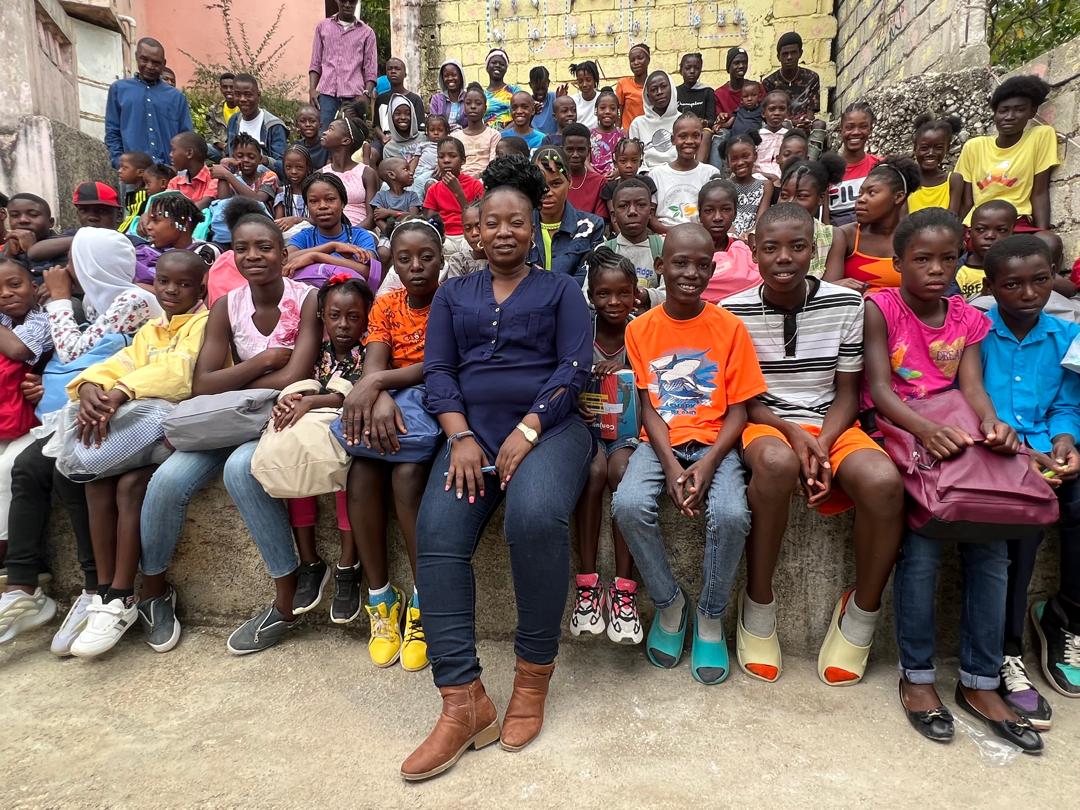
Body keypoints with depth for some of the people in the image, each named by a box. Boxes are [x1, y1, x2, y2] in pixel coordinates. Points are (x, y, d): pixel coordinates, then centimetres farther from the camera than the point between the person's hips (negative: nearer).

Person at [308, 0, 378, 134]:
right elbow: (315, 64, 14)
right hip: (326, 92, 1)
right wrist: (312, 89, 0)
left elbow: (370, 70, 7)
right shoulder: (322, 26, 15)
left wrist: (366, 94, -9)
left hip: (353, 95, -1)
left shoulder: (366, 32, 11)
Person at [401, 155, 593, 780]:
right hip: (473, 430, 3)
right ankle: (464, 704, -19)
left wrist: (526, 430, -15)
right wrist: (461, 437, -9)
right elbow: (437, 370, 9)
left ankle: (535, 673, -13)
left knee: (537, 517, -34)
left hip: (548, 427, -2)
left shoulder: (561, 290, 15)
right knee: (437, 536, -24)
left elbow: (574, 368, 0)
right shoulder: (454, 294, 22)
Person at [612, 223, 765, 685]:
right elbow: (648, 407, 0)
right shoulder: (640, 329, 2)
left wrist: (708, 464, -17)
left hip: (713, 441, -1)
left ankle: (710, 616, 0)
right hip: (661, 442, 1)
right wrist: (671, 465, -15)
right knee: (628, 505, -28)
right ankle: (669, 602, 0)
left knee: (731, 515, -29)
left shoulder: (729, 327, -1)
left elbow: (738, 409, -1)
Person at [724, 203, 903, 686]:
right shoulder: (734, 311, -2)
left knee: (883, 481, -31)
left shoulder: (846, 305, 2)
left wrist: (822, 444, -15)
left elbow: (848, 393, 4)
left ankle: (861, 615, -4)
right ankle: (757, 607, -18)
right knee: (778, 462, -39)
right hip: (764, 425, -2)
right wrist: (793, 433, -17)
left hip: (831, 425, 2)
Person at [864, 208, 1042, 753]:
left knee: (991, 542, -16)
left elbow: (972, 388, 0)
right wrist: (925, 430, -29)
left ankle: (980, 682, -2)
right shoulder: (880, 308, 0)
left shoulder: (968, 320, 13)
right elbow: (879, 388, -11)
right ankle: (916, 676, -7)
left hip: (955, 438, 4)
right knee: (921, 543, -25)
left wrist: (991, 424, -23)